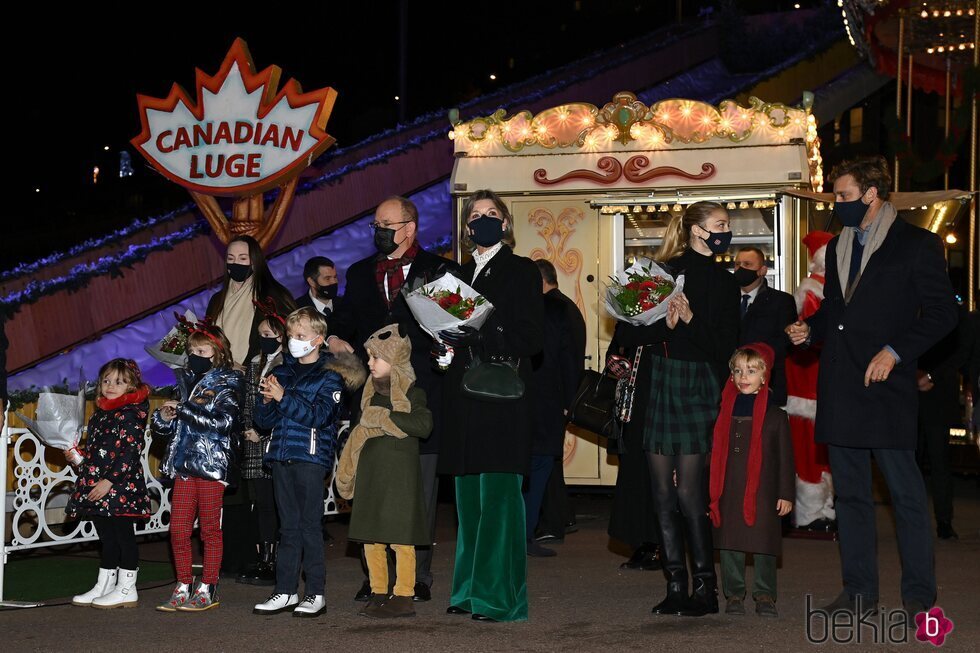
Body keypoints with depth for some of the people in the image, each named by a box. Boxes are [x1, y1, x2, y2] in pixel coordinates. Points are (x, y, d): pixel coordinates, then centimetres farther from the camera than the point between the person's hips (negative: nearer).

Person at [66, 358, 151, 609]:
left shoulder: (132, 414, -10)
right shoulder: (100, 414, 16)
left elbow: (130, 452, -17)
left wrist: (109, 481, -22)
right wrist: (78, 455, 7)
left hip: (121, 486, -8)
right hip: (95, 487, 8)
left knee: (123, 535, -3)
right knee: (107, 537, 13)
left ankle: (126, 589, 2)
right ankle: (104, 586, 19)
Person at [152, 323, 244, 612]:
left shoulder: (227, 384, -3)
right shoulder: (187, 381, 15)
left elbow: (224, 421, -19)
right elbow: (167, 427, 22)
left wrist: (184, 410, -18)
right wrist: (164, 417, -1)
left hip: (212, 465, -6)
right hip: (184, 464, 6)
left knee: (210, 529, 1)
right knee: (178, 530, 4)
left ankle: (208, 589, 8)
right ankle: (183, 588, 13)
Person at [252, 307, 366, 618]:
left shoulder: (330, 375, -1)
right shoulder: (281, 372, 15)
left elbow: (319, 415, -15)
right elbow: (264, 420, 15)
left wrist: (283, 397, -18)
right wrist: (266, 400, -6)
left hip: (311, 457, -5)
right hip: (281, 457, 5)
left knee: (310, 525, -4)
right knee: (288, 526, 9)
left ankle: (315, 594, 1)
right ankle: (285, 591, 12)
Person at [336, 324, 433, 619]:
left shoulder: (411, 393, -8)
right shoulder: (373, 395, 15)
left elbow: (424, 425, -24)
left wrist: (384, 417, -21)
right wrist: (346, 472, 23)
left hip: (400, 474, -7)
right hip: (371, 473, 7)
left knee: (400, 538, -5)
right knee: (370, 537, 8)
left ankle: (403, 597, 1)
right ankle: (379, 594, 17)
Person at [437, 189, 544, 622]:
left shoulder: (521, 271, 1)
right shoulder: (460, 274, 19)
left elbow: (531, 336, -7)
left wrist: (474, 337, -17)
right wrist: (448, 342, 1)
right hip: (465, 393, 6)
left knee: (498, 493, -8)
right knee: (468, 495, 7)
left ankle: (500, 595, -5)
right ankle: (470, 590, 13)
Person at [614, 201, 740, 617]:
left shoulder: (725, 284, 7)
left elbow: (726, 347, 0)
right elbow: (626, 333, 1)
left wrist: (691, 319, -13)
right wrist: (664, 325, -16)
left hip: (698, 390, -1)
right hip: (658, 385, 1)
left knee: (688, 491, -8)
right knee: (663, 491, 2)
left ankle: (705, 587, 0)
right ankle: (676, 586, 9)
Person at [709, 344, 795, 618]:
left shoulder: (775, 415, -1)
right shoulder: (725, 410, 6)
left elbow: (785, 456, 1)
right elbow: (716, 451, 13)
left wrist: (786, 493, -2)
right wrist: (711, 490, 12)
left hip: (763, 492, -3)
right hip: (729, 491, 3)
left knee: (763, 544, 1)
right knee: (730, 543, 6)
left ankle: (765, 595, 12)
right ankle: (734, 594, 16)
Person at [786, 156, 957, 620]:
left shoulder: (916, 245, -3)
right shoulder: (837, 248, 18)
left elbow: (941, 313, -7)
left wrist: (894, 352, -15)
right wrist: (809, 329, 6)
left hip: (886, 384, -7)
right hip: (840, 388, 7)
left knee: (905, 491, -3)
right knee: (850, 491, 9)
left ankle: (919, 595, 4)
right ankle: (860, 590, 16)